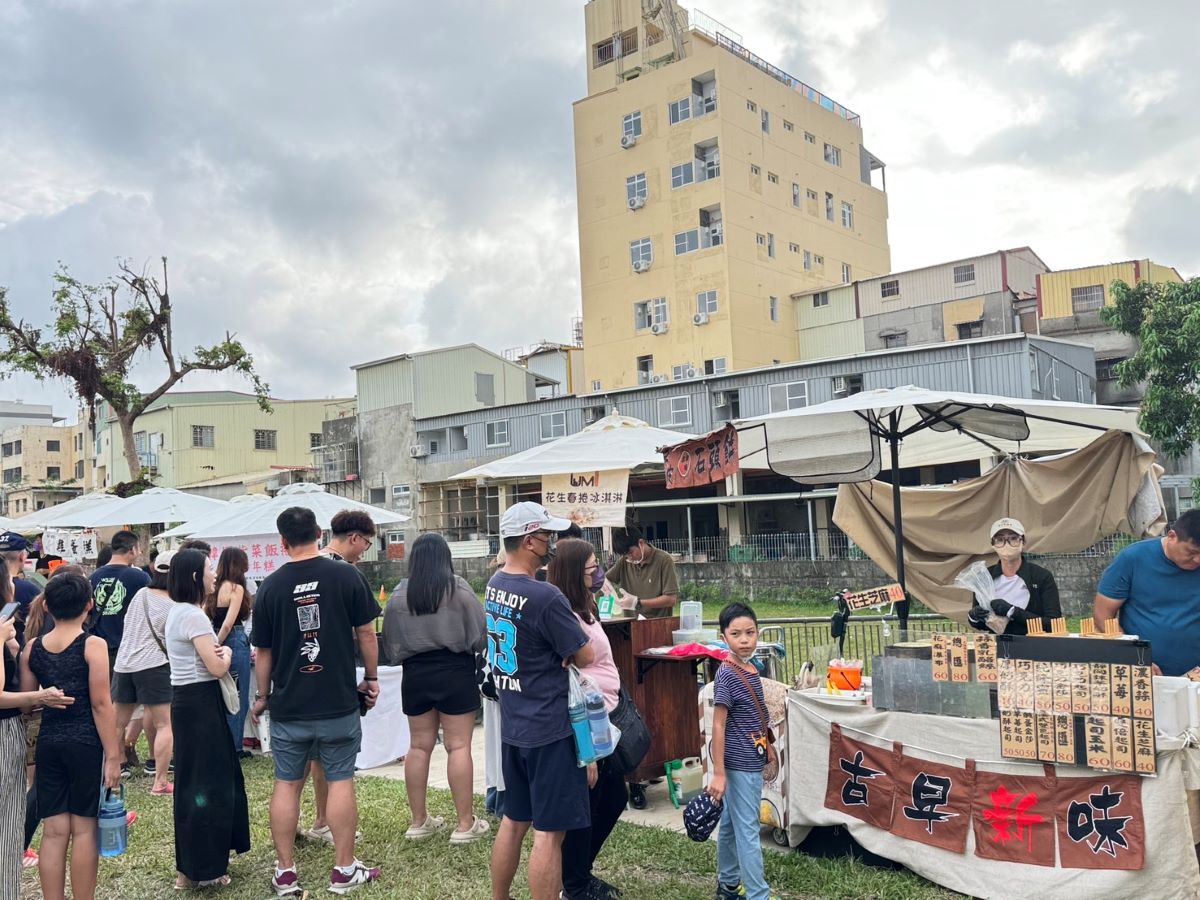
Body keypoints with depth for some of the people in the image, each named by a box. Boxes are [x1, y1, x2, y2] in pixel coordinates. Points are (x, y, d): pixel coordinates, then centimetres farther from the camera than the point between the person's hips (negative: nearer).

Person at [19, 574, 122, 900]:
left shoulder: (32, 648, 4)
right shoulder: (93, 645, -10)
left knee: (53, 831, 10)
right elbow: (101, 704, -12)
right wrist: (113, 755, -10)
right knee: (84, 829, 5)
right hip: (87, 742, -4)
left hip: (48, 742, 4)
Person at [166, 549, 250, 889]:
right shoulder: (193, 615, -18)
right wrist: (226, 652, -1)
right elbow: (217, 667, -21)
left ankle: (193, 865, 27)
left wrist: (217, 652, 1)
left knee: (195, 781, 17)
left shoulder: (178, 612, 13)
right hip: (200, 703, -10)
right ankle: (200, 870, 6)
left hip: (188, 700, 10)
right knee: (206, 783, -2)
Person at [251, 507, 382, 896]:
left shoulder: (271, 586, -3)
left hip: (288, 705, 1)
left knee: (286, 784, 11)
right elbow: (366, 633, -3)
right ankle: (344, 869, 14)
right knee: (340, 781, 7)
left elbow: (263, 651, 3)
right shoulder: (346, 576, -7)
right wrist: (372, 677, 11)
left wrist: (262, 696, 16)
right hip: (339, 703, -1)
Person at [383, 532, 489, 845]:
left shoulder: (399, 594, -1)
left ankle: (419, 821, 21)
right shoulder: (458, 589, -10)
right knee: (458, 747, 1)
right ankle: (465, 824, 6)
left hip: (415, 676, 4)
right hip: (455, 674, -3)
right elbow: (480, 634, -6)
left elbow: (390, 640, 6)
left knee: (419, 746, 13)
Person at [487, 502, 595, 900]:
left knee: (513, 821, 20)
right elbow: (586, 657, -14)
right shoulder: (545, 597, -23)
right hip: (548, 728, -8)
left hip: (511, 725, 8)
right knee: (548, 832, 1)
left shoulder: (494, 585, 4)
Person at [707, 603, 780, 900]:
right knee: (748, 831, -1)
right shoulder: (727, 675, -20)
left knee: (731, 825, 19)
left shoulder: (751, 668, 5)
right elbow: (718, 726, -19)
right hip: (739, 765, -8)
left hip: (749, 763, 8)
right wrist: (718, 773, -19)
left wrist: (766, 747, 22)